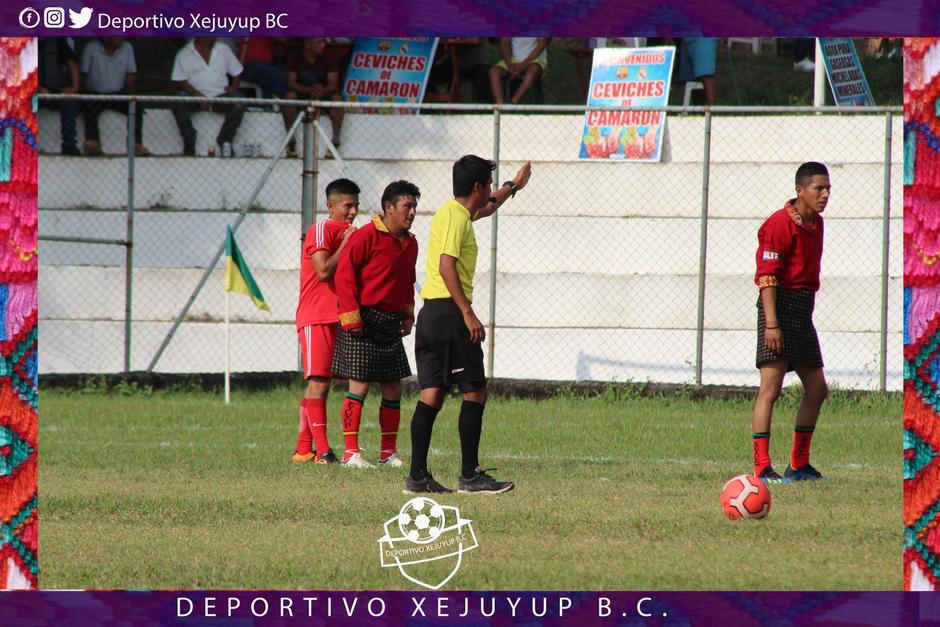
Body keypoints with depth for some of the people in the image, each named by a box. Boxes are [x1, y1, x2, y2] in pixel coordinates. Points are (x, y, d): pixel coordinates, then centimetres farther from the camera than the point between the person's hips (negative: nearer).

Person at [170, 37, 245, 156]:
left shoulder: (224, 50, 9)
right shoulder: (184, 54, 0)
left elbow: (237, 73, 16)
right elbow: (181, 81, -5)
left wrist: (233, 87, -4)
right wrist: (198, 95, -18)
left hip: (220, 95, 2)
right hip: (195, 95, -2)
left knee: (238, 107, -27)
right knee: (179, 106, -32)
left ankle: (225, 141, -11)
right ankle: (189, 144, -20)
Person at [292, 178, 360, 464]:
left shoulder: (347, 232, 19)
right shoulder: (322, 230, -8)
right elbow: (324, 271, -20)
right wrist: (347, 244, -14)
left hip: (337, 318, 9)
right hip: (317, 319, -9)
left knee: (317, 384, 9)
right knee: (319, 383, -11)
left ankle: (303, 450, 12)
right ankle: (322, 451, -16)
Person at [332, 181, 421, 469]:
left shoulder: (410, 243, 13)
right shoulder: (366, 236, -11)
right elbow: (344, 275, -13)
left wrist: (408, 314, 17)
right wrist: (351, 316, -18)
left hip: (391, 324, 8)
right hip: (364, 323, -8)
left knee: (393, 388, 8)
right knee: (359, 385, -7)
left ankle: (389, 451, 17)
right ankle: (351, 452, -5)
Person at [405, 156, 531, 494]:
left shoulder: (452, 212, 18)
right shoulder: (457, 218, -12)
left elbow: (485, 208, 41)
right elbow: (447, 266, -22)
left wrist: (513, 186, 54)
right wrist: (468, 313, -26)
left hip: (430, 313, 10)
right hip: (449, 311, -10)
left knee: (431, 395, 7)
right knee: (474, 394, -5)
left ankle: (417, 476, 4)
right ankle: (470, 475, -4)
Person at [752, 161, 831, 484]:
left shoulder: (816, 224, 14)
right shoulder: (780, 224, -13)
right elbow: (766, 275, -18)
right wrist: (771, 323, -24)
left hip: (803, 311, 9)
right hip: (780, 306, -9)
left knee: (817, 389, 12)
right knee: (771, 387, -12)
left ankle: (799, 464, 23)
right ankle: (762, 467, -15)